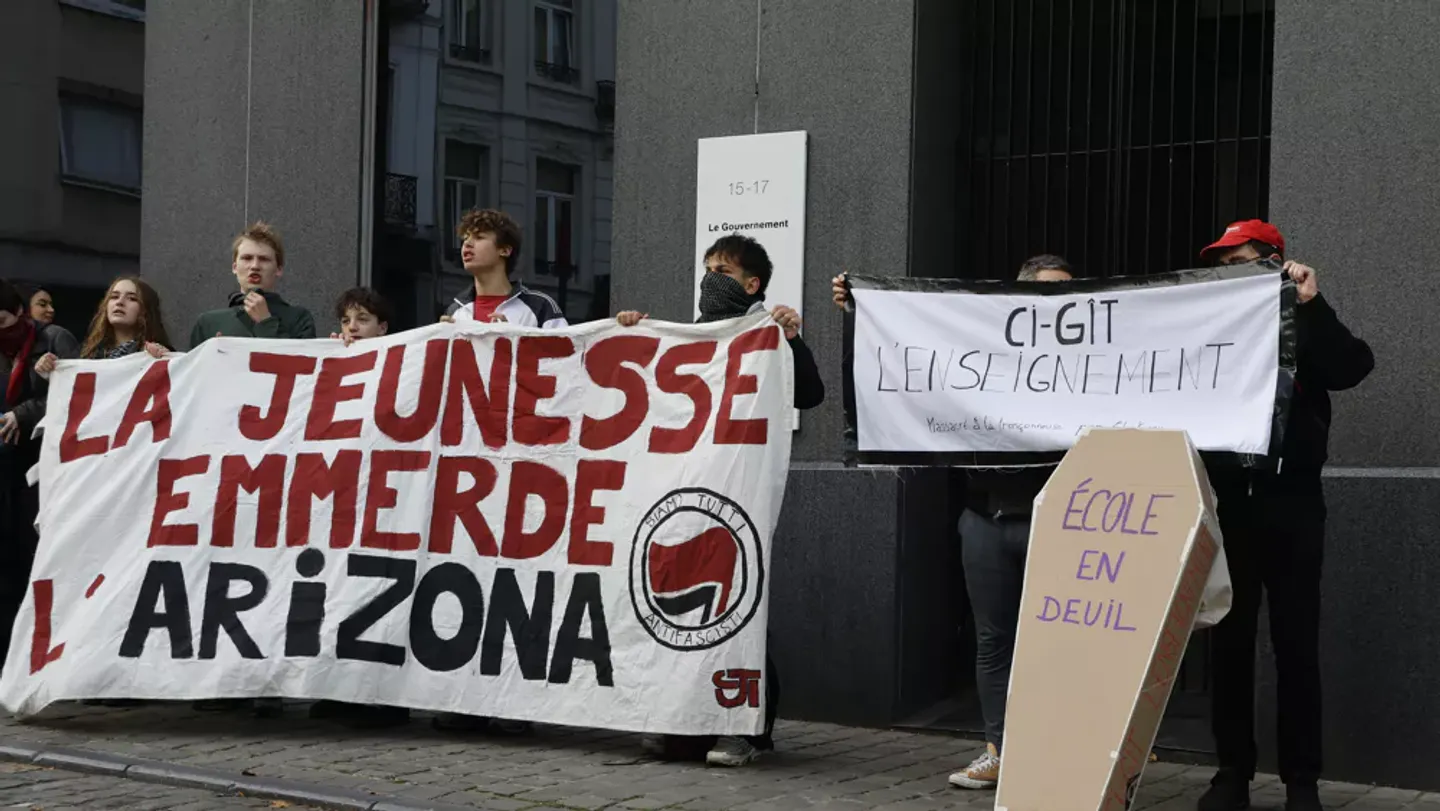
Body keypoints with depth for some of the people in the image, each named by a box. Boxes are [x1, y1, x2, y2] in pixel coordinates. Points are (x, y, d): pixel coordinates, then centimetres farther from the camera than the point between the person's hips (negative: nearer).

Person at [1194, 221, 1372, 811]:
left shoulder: (1302, 328, 6)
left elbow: (1354, 367, -13)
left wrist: (1311, 303, -16)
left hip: (1289, 501, -2)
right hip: (1224, 502, 2)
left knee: (1296, 645, 1)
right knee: (1227, 643, 5)